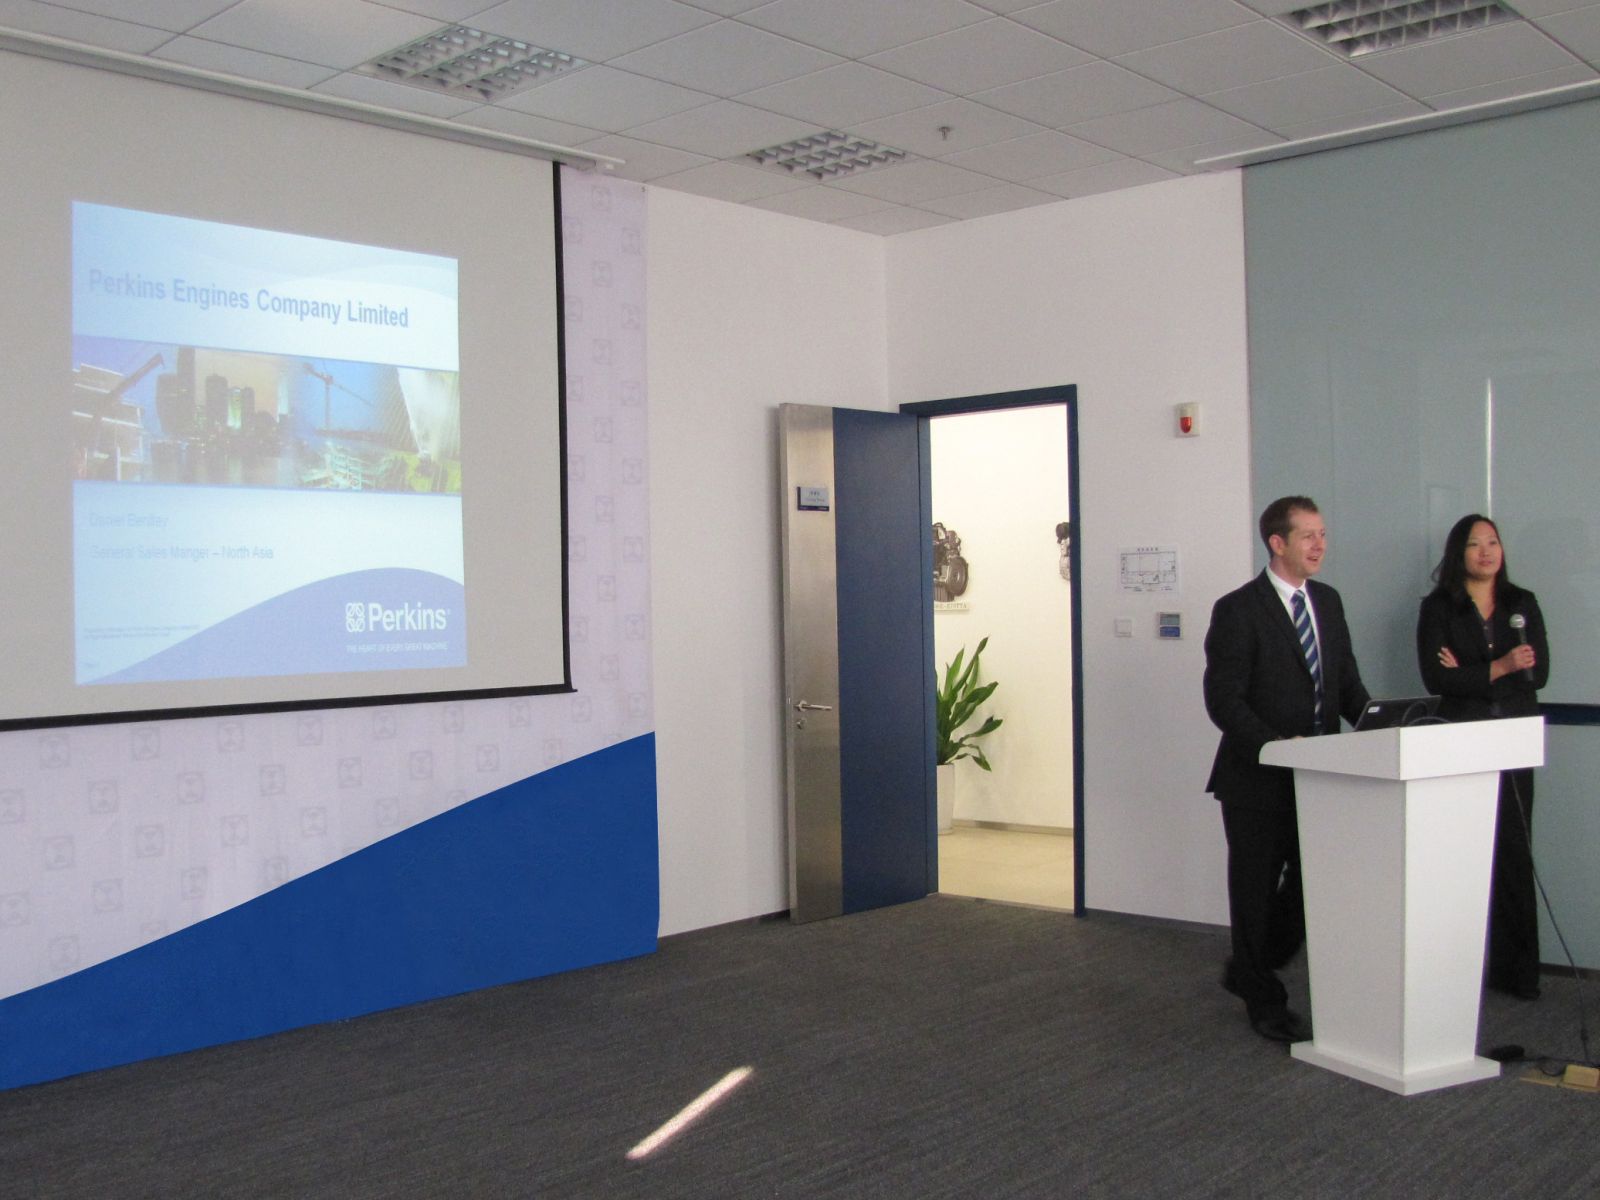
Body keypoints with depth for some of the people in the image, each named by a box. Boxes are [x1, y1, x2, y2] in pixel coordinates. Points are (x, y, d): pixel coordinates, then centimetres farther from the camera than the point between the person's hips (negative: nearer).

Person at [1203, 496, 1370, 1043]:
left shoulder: (1328, 601, 10)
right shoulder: (1238, 610, -12)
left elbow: (1346, 682, 13)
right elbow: (1223, 700, -16)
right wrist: (1279, 744, -26)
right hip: (1259, 778, -6)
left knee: (1314, 885, 13)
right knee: (1257, 891, 7)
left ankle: (1247, 971, 35)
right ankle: (1265, 1003, 23)